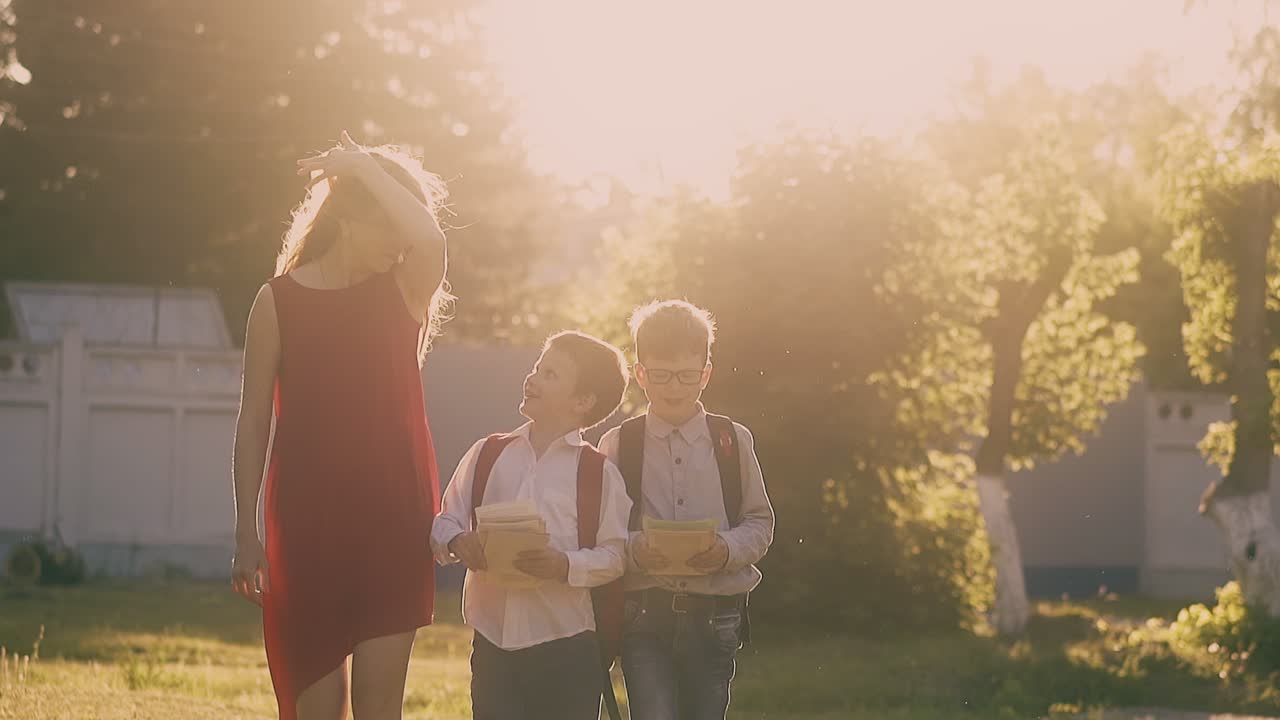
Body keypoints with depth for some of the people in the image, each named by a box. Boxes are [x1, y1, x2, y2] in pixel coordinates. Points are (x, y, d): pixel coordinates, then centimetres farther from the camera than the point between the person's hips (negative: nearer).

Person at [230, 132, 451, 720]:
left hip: (394, 521, 1)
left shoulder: (404, 291, 4)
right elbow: (253, 423, 2)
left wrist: (362, 166, -11)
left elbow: (430, 240, -21)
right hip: (309, 523, -1)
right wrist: (247, 534, -3)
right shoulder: (279, 301, 1)